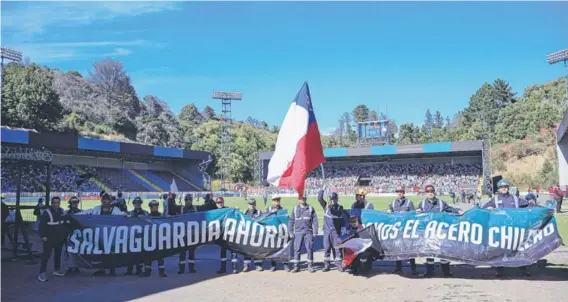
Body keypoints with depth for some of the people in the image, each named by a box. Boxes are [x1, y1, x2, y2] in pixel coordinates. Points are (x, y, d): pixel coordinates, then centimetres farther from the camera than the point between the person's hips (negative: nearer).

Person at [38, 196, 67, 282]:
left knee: (58, 254, 16)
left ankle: (57, 270, 29)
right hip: (49, 238, -7)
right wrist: (43, 236, -21)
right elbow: (42, 225, -16)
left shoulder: (62, 211, 9)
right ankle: (42, 273, -8)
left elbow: (65, 223, 19)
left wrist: (65, 234, 18)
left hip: (59, 238, 7)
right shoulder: (47, 213, -12)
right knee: (46, 255, -10)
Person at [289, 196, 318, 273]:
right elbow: (291, 221, 10)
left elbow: (315, 221, 4)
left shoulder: (310, 208, 6)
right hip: (298, 233, 1)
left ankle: (310, 266, 9)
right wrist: (291, 232, 4)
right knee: (297, 249, -1)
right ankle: (296, 266, 7)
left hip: (308, 233, -1)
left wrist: (315, 232, -3)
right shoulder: (295, 209, 9)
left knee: (309, 249, -1)